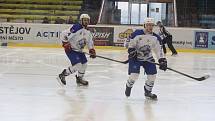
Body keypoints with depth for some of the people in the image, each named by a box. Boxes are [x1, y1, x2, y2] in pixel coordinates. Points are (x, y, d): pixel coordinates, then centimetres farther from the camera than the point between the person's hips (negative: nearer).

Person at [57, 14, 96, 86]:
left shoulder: (88, 33, 9)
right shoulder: (76, 28, -20)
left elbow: (90, 43, 20)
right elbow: (64, 34, -23)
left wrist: (92, 51, 6)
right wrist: (66, 44, -24)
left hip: (79, 50, 9)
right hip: (71, 49, -9)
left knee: (84, 63, 11)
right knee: (77, 65, -20)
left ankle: (79, 78, 31)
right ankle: (62, 75, -8)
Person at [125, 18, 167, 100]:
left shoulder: (156, 38, -5)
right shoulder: (137, 34, -17)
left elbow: (159, 50, 0)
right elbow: (131, 44, -8)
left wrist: (162, 60, -8)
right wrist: (132, 51, -24)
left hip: (148, 58, 4)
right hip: (136, 57, -4)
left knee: (152, 75, -5)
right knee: (134, 75, -17)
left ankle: (148, 92, 16)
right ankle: (128, 87, 16)